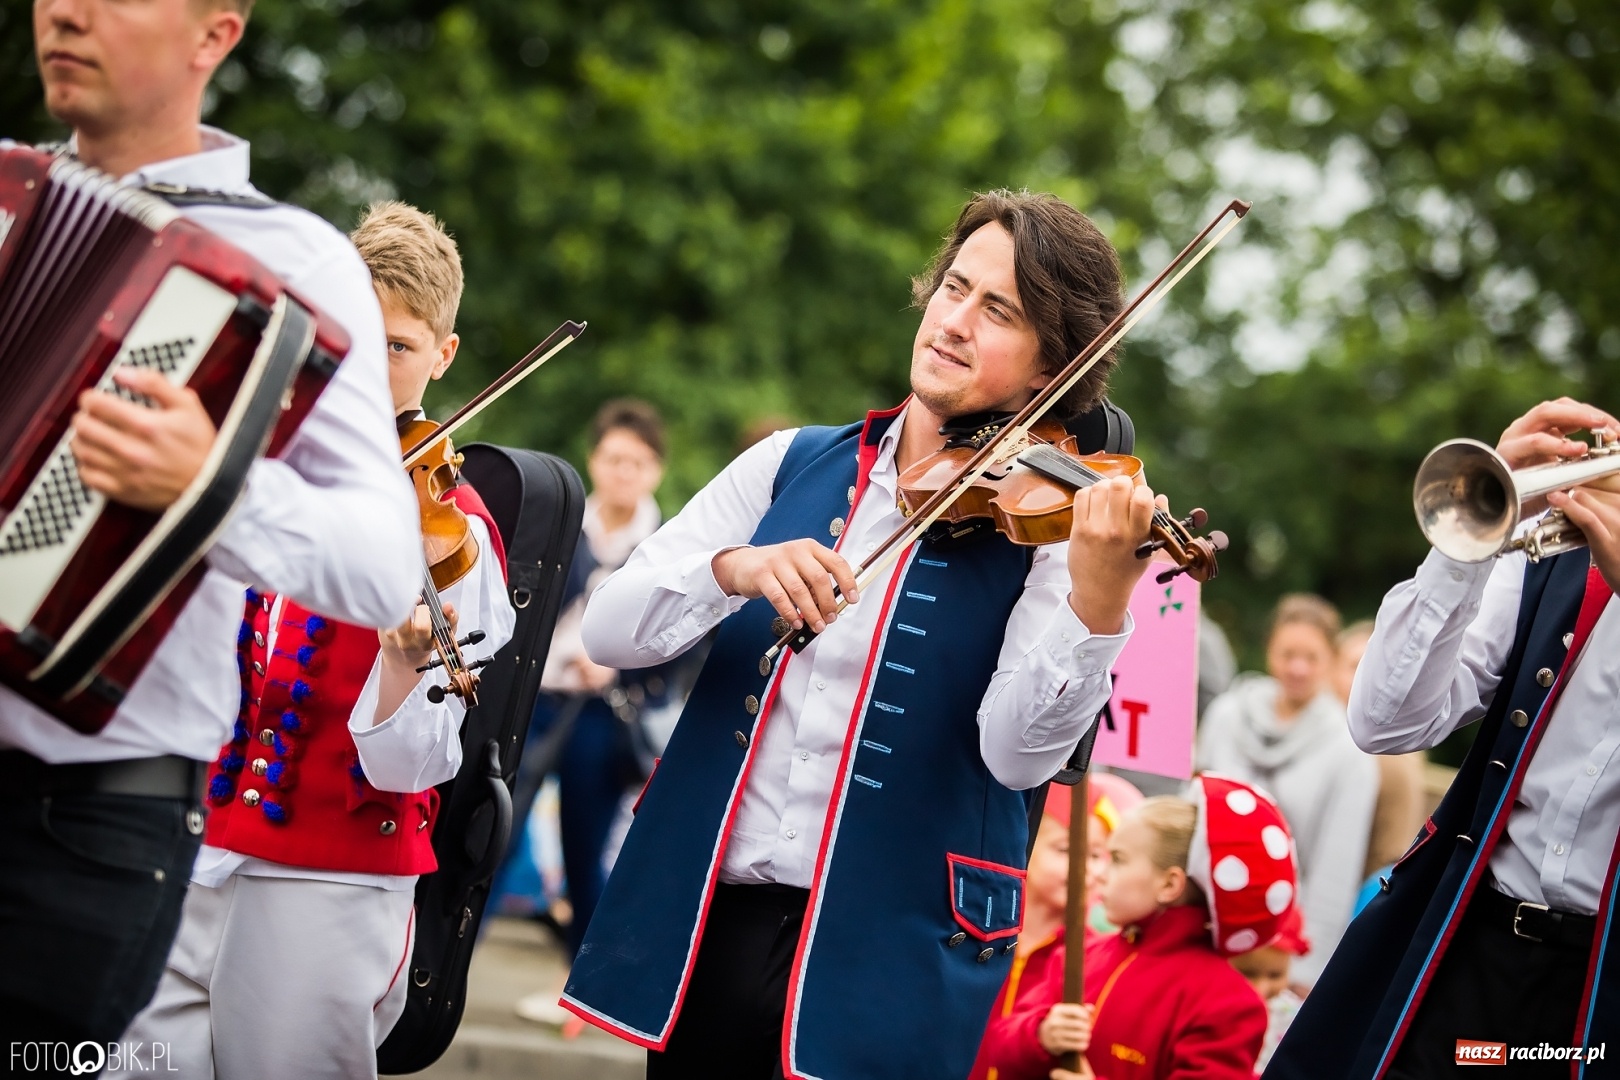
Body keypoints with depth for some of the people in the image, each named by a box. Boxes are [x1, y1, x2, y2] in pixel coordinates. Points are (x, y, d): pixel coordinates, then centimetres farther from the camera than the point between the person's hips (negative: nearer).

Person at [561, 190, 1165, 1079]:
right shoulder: (791, 466, 7)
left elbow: (1019, 752, -16)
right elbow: (609, 630, -1)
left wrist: (1098, 602, -32)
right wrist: (732, 570, -20)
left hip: (883, 949, -3)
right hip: (701, 916, 3)